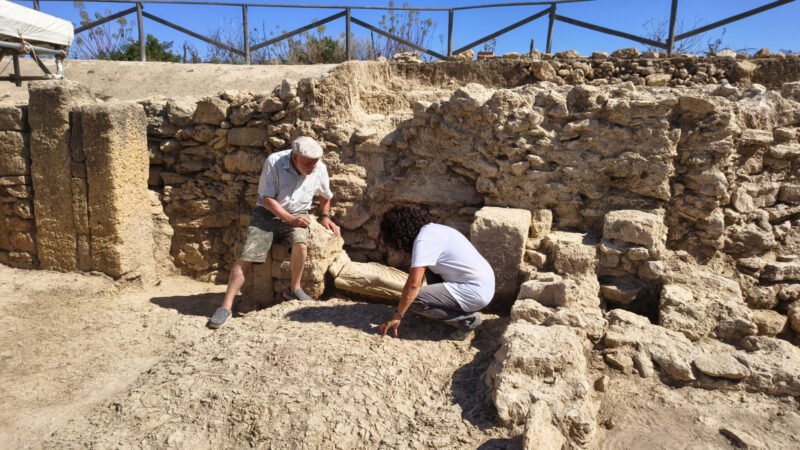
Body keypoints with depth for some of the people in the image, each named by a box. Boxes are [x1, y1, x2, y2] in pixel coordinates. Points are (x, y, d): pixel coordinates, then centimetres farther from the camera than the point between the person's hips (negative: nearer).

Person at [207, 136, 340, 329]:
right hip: (268, 213, -1)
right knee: (244, 258, -14)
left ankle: (294, 289, -8)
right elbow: (267, 198, -15)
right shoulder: (274, 162, -16)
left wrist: (325, 216, 6)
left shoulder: (320, 169, -5)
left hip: (297, 215, 2)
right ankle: (226, 306, -7)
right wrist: (289, 219, -23)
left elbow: (325, 196, 17)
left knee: (300, 243, -31)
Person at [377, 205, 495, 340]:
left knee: (414, 300, -14)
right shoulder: (432, 229, 12)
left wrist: (397, 316, -11)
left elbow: (413, 284, -21)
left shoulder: (423, 240, -16)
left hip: (476, 292, -10)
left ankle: (466, 319, -3)